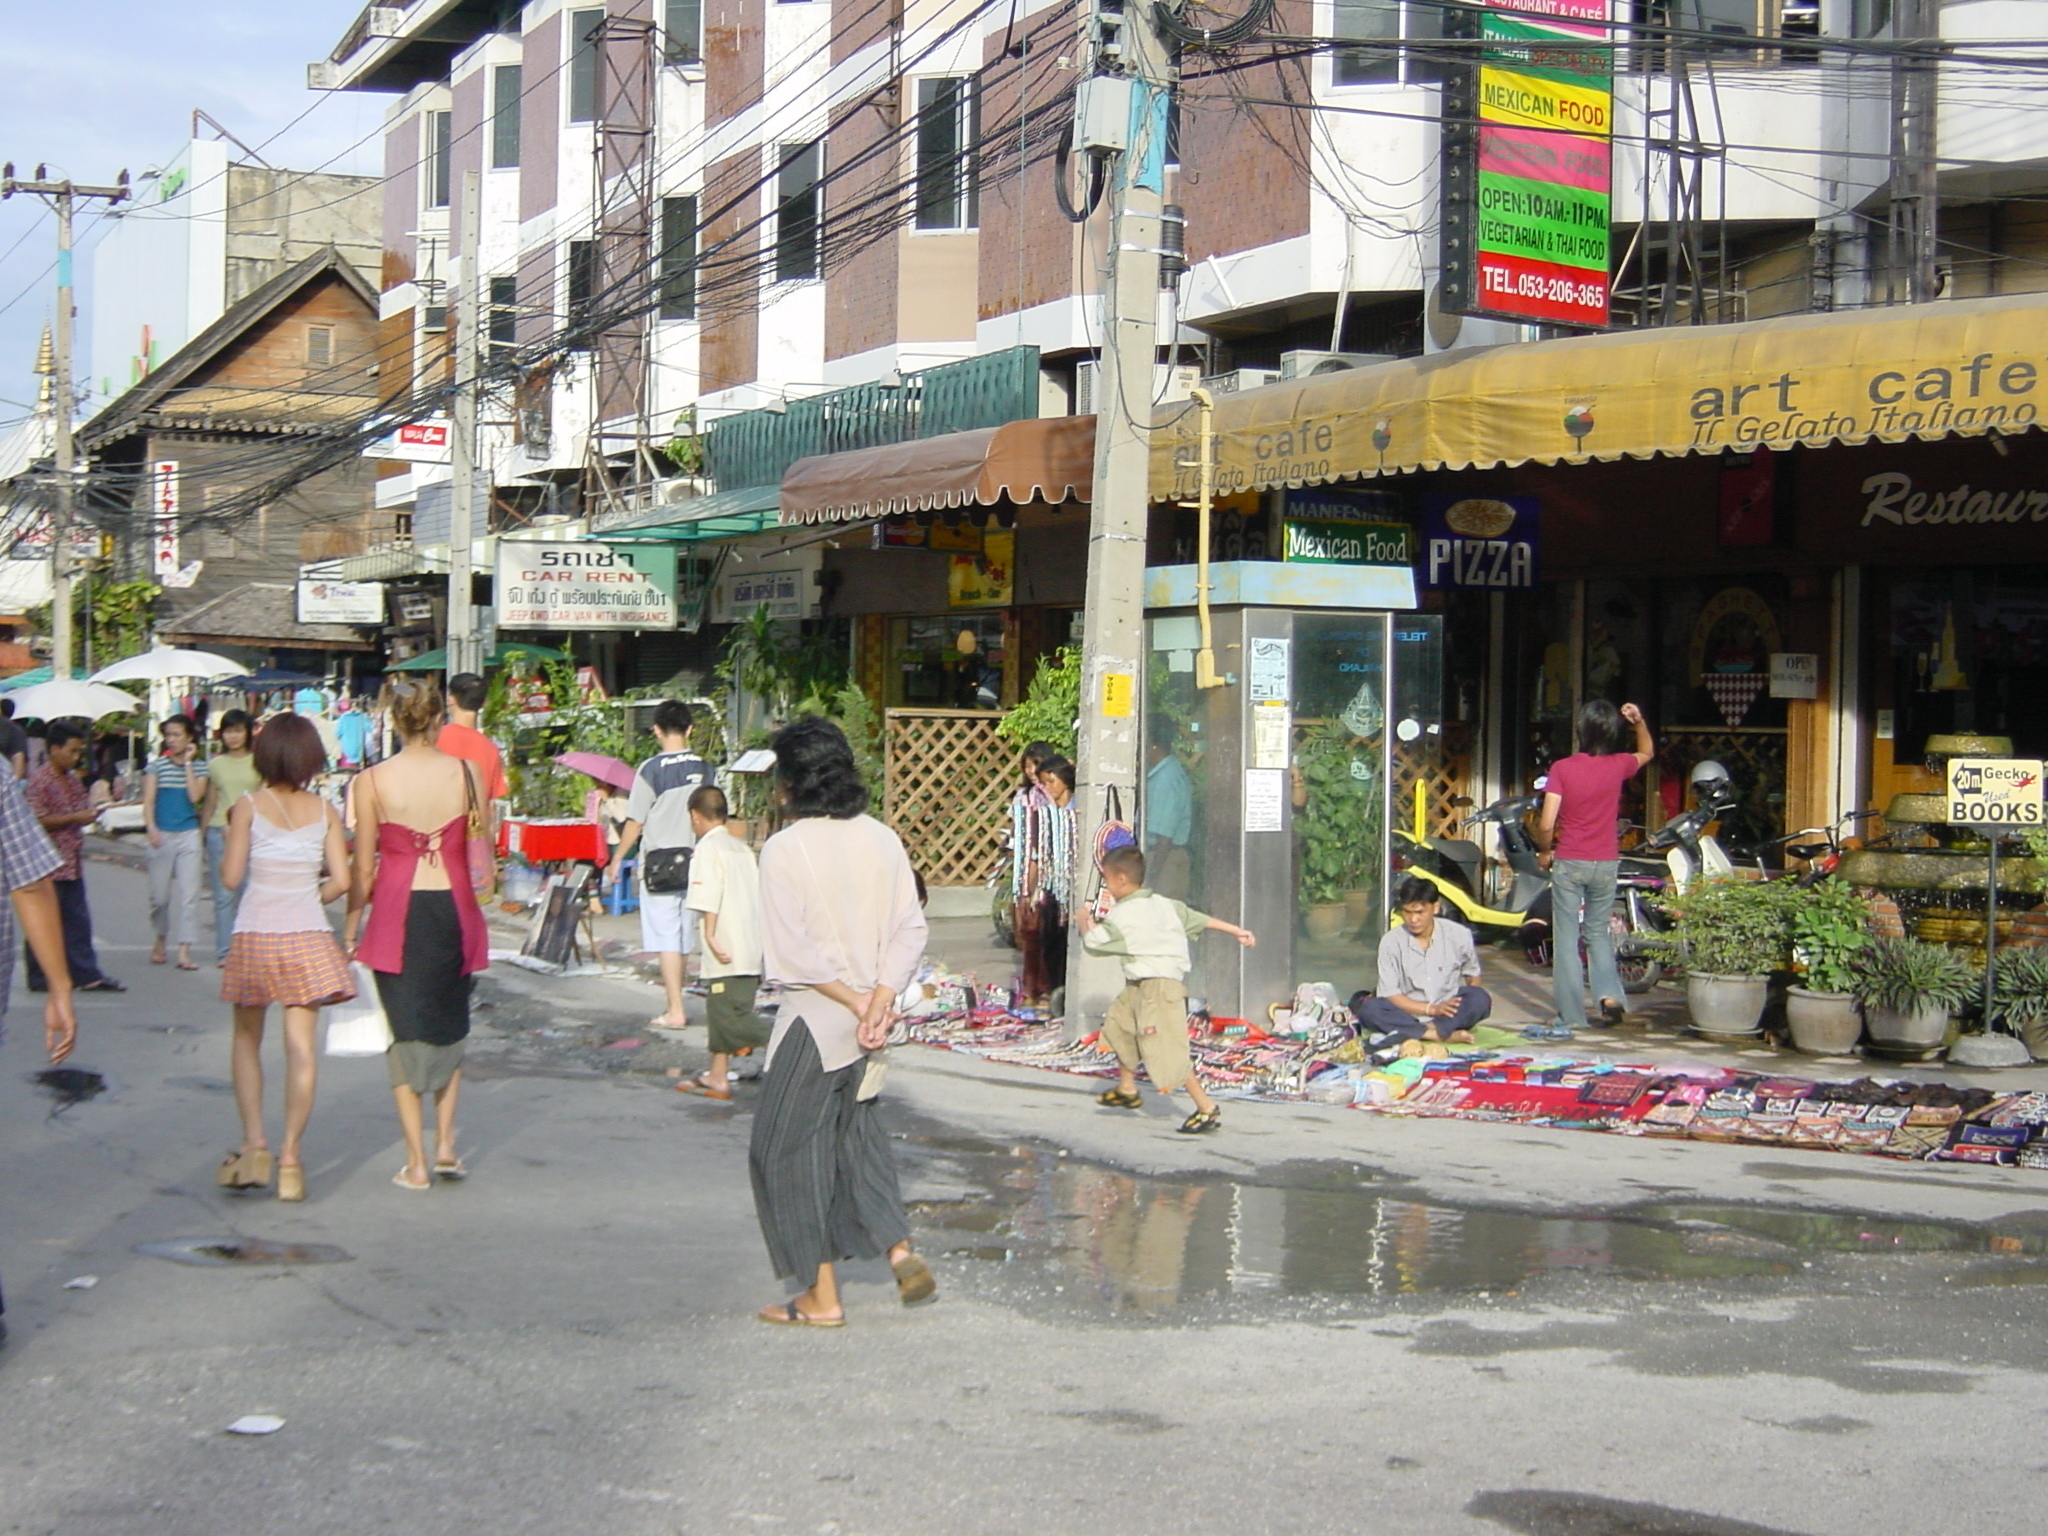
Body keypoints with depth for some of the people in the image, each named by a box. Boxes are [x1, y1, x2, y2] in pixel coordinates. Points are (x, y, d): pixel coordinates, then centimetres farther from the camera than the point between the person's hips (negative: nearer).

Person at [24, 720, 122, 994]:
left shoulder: (74, 780, 14)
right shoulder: (39, 781, -12)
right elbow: (36, 821, -18)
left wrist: (89, 814, 6)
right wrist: (74, 819, -19)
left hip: (72, 863, 8)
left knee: (77, 921, 9)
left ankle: (87, 974, 12)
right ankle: (41, 978, 8)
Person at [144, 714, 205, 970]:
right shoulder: (157, 764, 4)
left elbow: (195, 797, -10)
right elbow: (148, 800, 0)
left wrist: (187, 763, -7)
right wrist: (151, 828, -15)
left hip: (188, 834, 0)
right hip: (162, 834, 0)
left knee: (188, 893, -6)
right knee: (159, 894, 6)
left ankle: (184, 951, -6)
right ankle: (161, 940, 29)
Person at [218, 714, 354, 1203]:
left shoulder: (249, 806, -6)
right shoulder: (324, 811, 0)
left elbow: (231, 875, -7)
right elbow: (340, 879, -4)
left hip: (254, 937, -1)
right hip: (308, 938, 1)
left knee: (247, 1042, 14)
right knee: (300, 1047, 3)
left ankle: (253, 1145, 4)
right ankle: (289, 1155, 0)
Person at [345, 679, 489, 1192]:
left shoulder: (372, 781, -7)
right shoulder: (468, 773, -4)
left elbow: (364, 866, -4)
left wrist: (350, 927, 8)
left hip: (396, 914, -1)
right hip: (455, 909, 1)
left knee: (405, 1033, 7)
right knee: (450, 1028, 20)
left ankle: (416, 1163, 7)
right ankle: (445, 1143, 15)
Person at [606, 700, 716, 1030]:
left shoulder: (651, 769, -10)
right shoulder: (705, 769, 3)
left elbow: (636, 822, -8)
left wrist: (617, 860, 4)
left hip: (660, 862, -4)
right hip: (695, 861, 4)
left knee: (666, 938, -3)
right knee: (684, 937, 14)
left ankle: (675, 1011, -6)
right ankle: (675, 999, 23)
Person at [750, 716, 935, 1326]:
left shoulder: (785, 848, -14)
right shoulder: (883, 840, 2)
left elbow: (793, 953, -18)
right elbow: (909, 931, -2)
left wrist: (855, 1002, -11)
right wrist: (879, 1001, -8)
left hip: (815, 1019, -6)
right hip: (870, 1014, 6)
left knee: (789, 1147, 6)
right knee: (856, 1133, 24)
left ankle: (821, 1295, 9)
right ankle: (900, 1251, 14)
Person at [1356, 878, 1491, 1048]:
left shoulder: (1459, 935, -4)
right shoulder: (1391, 941, -6)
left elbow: (1472, 976, 12)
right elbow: (1390, 994, -8)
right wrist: (1432, 1009, -19)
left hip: (1449, 1014, 1)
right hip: (1409, 1013, -1)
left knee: (1480, 999, -28)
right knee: (1370, 1011, -30)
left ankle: (1408, 1034, -32)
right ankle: (1448, 1034, -33)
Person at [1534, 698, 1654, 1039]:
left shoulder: (1562, 768, -12)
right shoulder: (1618, 766, -2)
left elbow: (1546, 823, -16)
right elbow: (1646, 752, 23)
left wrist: (1544, 851, 3)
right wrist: (1639, 722, 9)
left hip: (1569, 861, -3)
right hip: (1606, 862, 3)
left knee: (1566, 938, 3)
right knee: (1599, 933, 19)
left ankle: (1570, 1016, 4)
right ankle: (1610, 997, 4)